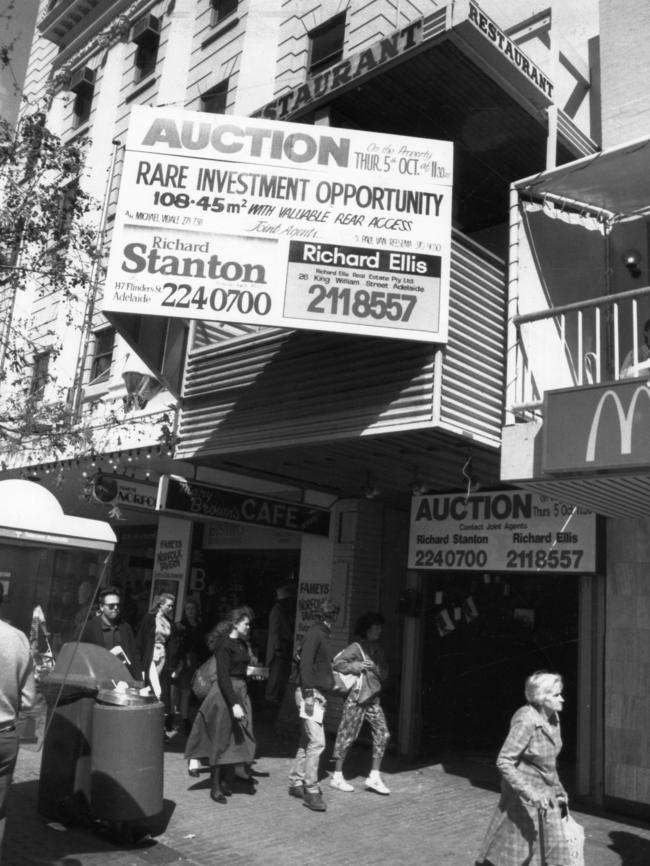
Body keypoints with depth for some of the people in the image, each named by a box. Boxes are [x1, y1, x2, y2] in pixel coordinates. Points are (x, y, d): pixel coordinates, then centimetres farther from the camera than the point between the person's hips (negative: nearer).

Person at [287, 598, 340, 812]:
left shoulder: (321, 634, 16)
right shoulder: (315, 633, -12)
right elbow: (306, 663, -20)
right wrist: (308, 694, -23)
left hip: (317, 693, 10)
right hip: (311, 692, -10)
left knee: (306, 741, 14)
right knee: (317, 742, -11)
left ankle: (296, 782, 22)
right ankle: (311, 791, -7)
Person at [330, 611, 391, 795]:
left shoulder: (377, 649, 12)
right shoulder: (356, 647, -10)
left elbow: (385, 673, 13)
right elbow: (337, 663, -18)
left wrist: (375, 669, -6)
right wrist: (356, 666, -23)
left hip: (373, 698, 8)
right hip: (356, 697, -7)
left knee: (382, 734, 2)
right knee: (347, 735, 1)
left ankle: (374, 777, 12)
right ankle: (337, 777, 15)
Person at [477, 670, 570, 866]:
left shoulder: (553, 718, 0)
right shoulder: (526, 721, -25)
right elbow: (503, 762, -26)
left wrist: (558, 789, 20)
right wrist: (530, 793, -30)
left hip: (545, 796, 8)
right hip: (522, 798, -8)